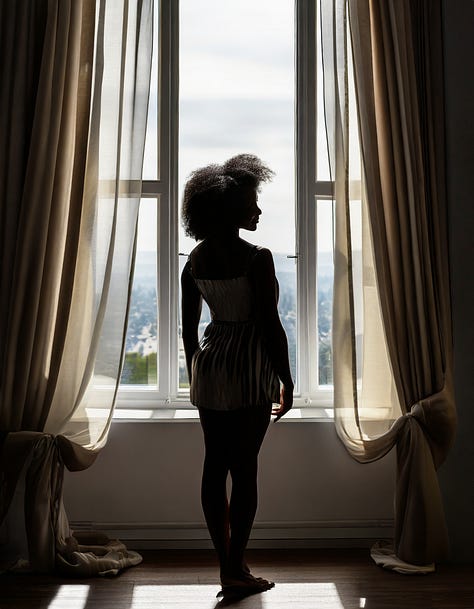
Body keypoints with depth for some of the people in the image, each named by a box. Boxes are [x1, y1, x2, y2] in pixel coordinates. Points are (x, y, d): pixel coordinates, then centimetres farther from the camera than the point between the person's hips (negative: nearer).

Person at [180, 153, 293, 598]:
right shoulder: (257, 259, -16)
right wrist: (286, 381, -5)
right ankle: (236, 571, 12)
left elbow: (188, 328, 9)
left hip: (209, 367, 7)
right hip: (249, 370, -6)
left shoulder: (195, 259, 4)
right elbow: (271, 326, -15)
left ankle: (226, 564, 22)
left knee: (215, 465, 11)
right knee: (244, 468, 2)